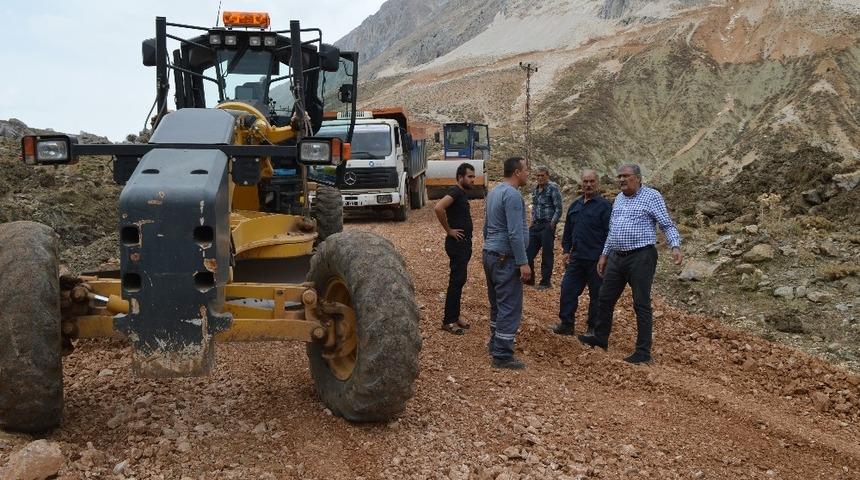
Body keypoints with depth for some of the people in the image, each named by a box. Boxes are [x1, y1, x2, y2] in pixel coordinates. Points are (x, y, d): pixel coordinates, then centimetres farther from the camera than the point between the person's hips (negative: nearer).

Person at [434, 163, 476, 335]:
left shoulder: (462, 193, 13)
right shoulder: (456, 192, -17)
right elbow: (438, 208, -33)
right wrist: (449, 230, -21)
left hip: (464, 244, 10)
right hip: (457, 244, -10)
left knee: (459, 280, 14)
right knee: (456, 281, -6)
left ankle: (455, 316, 22)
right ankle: (448, 321, -1)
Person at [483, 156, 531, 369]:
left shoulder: (494, 192, 13)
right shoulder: (512, 195, -17)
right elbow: (515, 234, -22)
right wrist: (523, 263, -20)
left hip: (491, 255, 10)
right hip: (506, 258, -10)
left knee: (497, 304, 18)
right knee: (510, 307, -6)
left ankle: (496, 344, 27)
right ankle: (502, 355, -5)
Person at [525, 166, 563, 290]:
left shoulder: (552, 188, -9)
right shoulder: (536, 189, 13)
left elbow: (559, 208, -12)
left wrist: (552, 224, -15)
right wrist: (533, 221, 13)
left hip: (547, 226, -7)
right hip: (536, 225, 7)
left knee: (547, 254, 1)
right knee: (528, 252, 7)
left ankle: (545, 281, 11)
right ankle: (529, 278, 20)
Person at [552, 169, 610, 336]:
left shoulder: (604, 206, -8)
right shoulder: (575, 205, 12)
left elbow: (609, 233, -11)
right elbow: (568, 230, 18)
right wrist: (566, 250, 12)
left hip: (596, 259, -6)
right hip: (576, 258, 6)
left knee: (596, 294, 5)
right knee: (568, 289, 4)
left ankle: (593, 329, 16)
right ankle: (566, 324, 15)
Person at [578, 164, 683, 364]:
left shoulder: (651, 196, -7)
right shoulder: (619, 199, 15)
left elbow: (667, 224, -10)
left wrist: (675, 246, -25)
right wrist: (604, 255, 22)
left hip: (641, 257, -7)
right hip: (617, 257, 7)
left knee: (641, 304, -3)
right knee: (605, 298, 14)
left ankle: (643, 352, 4)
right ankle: (600, 338, 31)